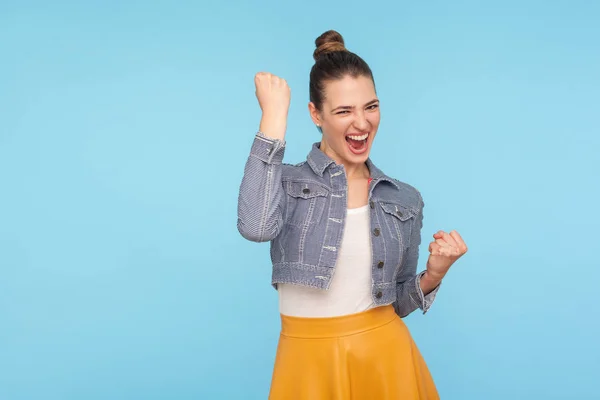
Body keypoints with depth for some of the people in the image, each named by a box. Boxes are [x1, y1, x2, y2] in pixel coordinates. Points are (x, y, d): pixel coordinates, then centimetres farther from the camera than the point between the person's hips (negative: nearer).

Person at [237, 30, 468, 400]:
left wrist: (434, 275, -10)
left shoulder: (405, 199, 4)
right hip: (310, 362, -2)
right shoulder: (288, 183, -6)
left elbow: (398, 303, 11)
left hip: (386, 356, 3)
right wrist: (275, 115, -24)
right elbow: (255, 226, -30)